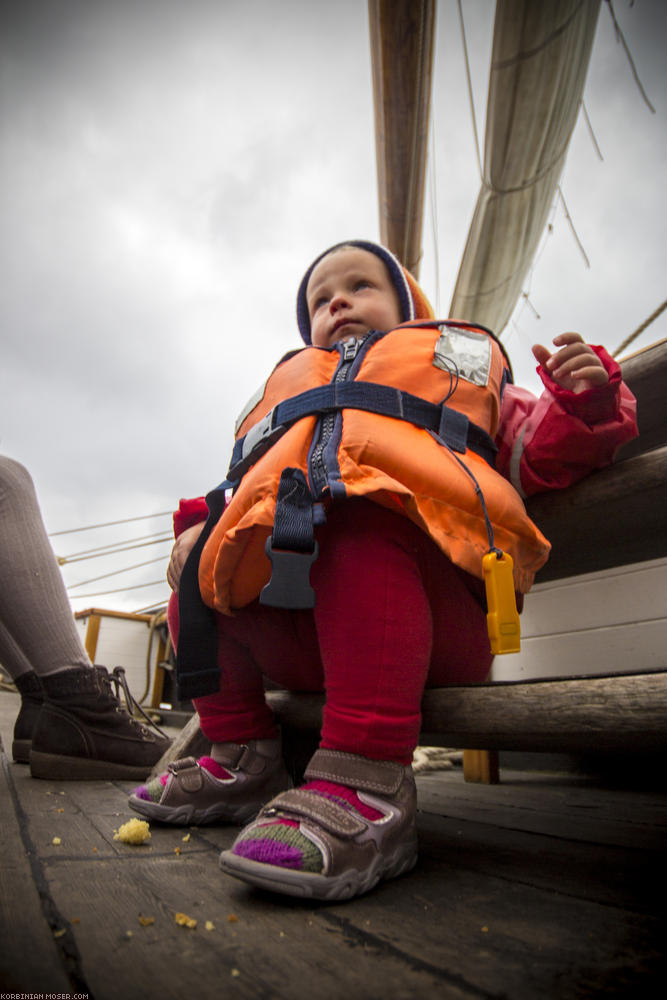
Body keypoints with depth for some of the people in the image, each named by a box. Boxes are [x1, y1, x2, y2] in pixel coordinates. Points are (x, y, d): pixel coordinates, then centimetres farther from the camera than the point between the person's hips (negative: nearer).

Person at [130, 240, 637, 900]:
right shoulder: (290, 389, 35)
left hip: (429, 619, -5)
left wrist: (584, 404, -5)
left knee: (362, 530, -32)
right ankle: (243, 761, 6)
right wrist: (203, 525, 11)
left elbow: (542, 453, 15)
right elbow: (250, 496, 30)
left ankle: (367, 784, -30)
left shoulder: (458, 362, 25)